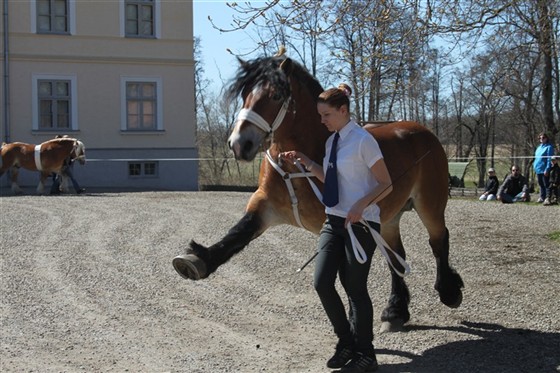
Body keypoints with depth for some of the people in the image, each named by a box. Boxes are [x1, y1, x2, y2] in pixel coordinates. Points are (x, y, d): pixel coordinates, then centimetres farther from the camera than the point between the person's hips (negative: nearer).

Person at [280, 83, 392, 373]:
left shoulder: (363, 140, -12)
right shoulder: (332, 141, 11)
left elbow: (386, 184, -10)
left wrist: (361, 205, -24)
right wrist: (306, 163, 10)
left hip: (360, 223, -7)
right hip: (334, 221, 7)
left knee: (355, 288, 0)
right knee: (322, 283, -2)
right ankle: (346, 342, 18)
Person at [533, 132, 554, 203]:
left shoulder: (549, 147, -10)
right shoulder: (539, 147, 15)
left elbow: (549, 159, -16)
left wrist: (547, 169, -21)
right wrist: (535, 166, 17)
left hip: (544, 170, -8)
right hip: (538, 169, 8)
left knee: (546, 185, -5)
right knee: (541, 184, 15)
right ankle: (542, 197, 24)